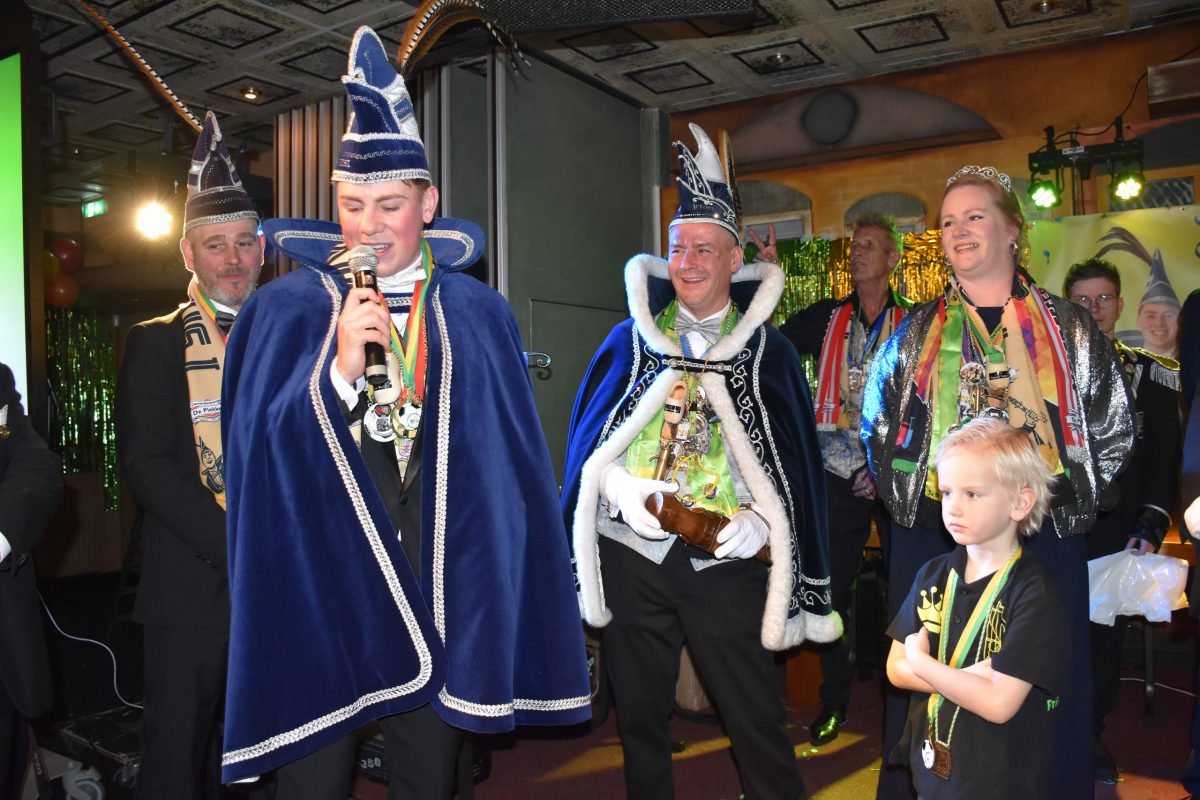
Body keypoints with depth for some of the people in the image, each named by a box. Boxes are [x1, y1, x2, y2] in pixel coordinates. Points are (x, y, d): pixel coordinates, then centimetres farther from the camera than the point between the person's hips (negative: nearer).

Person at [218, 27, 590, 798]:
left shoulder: (478, 313, 2)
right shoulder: (287, 309, -1)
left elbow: (510, 459, 3)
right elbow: (259, 453, -7)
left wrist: (501, 587, 0)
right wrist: (340, 369, -21)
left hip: (438, 581, 1)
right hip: (317, 576, -1)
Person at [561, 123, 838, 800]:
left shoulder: (767, 349, 4)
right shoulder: (632, 339, 7)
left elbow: (798, 458, 5)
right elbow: (589, 443, 8)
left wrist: (759, 523, -5)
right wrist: (629, 494, -3)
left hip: (725, 560, -1)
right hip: (629, 552, 2)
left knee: (757, 719, 6)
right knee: (640, 712, 15)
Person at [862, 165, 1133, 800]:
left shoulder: (1067, 329, 6)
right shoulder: (916, 332, 8)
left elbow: (1115, 427, 9)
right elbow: (876, 424, 13)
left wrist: (1068, 497, 1)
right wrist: (905, 497, 4)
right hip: (931, 536, 1)